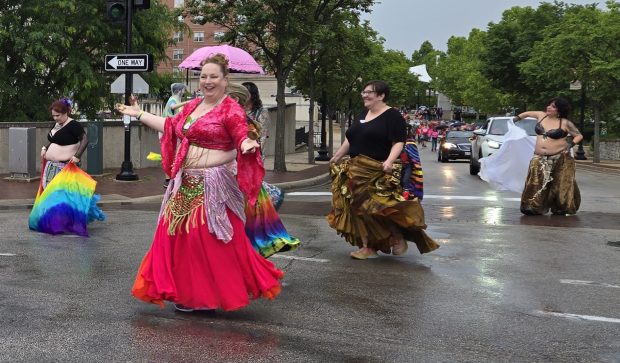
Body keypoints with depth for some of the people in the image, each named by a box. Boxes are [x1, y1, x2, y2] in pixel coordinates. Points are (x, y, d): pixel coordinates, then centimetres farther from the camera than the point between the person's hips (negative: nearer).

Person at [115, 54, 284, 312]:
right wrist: (139, 114, 31)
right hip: (185, 184, 8)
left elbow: (242, 138, -18)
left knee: (212, 241, -6)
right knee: (181, 237, 9)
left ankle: (219, 294, 10)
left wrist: (248, 144, -42)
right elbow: (170, 126, 26)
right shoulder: (192, 106, 15)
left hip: (213, 186, -8)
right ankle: (189, 293, 21)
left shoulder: (231, 109, -8)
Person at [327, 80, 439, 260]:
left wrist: (390, 161, -28)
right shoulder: (362, 115, 18)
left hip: (378, 173, -8)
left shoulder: (392, 116, -5)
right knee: (359, 208, 4)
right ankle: (368, 247, 10)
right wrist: (337, 157, 26)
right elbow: (349, 140, 26)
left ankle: (398, 237, 9)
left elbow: (398, 142, -14)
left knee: (379, 208, -12)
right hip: (357, 171, 8)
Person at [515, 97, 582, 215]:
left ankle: (560, 209, 9)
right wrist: (517, 118, 32)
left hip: (559, 159, -3)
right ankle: (534, 207, 0)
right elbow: (528, 113, 27)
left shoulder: (565, 123, -5)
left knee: (560, 185, -1)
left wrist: (571, 144, -11)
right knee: (536, 184, -4)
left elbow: (579, 136, 4)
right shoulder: (541, 115, 7)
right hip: (540, 158, 3)